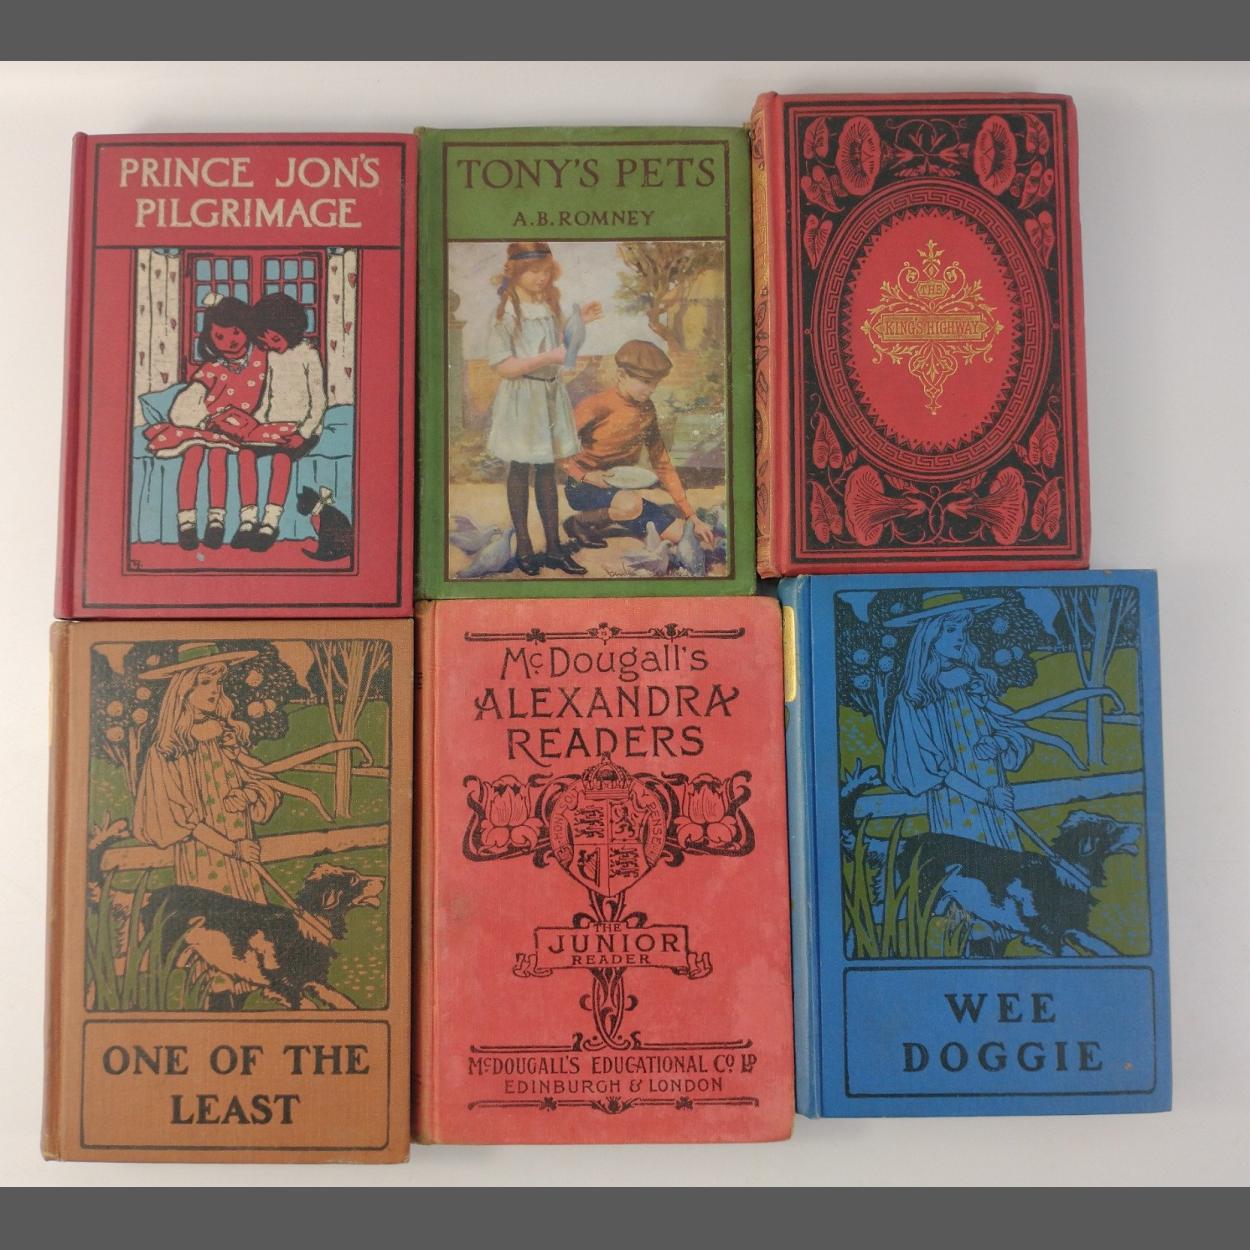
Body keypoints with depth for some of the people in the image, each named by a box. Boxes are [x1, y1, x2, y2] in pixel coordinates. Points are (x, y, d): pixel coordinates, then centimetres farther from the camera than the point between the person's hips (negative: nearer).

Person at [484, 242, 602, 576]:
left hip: (550, 394, 6)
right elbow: (504, 367, -18)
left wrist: (579, 321, 5)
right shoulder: (505, 313, -13)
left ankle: (554, 548, 16)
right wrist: (548, 357, -25)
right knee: (519, 471, 6)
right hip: (520, 398, -6)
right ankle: (524, 548, 16)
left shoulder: (550, 307, 6)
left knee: (547, 470, 10)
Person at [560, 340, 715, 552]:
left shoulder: (646, 409, 3)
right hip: (584, 487, -7)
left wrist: (690, 515, 5)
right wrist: (584, 475, -26)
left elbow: (662, 463, 8)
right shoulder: (597, 406, -17)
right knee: (631, 505, -39)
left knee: (680, 533, -5)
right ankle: (579, 521, -10)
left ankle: (604, 524, 7)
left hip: (619, 489, 7)